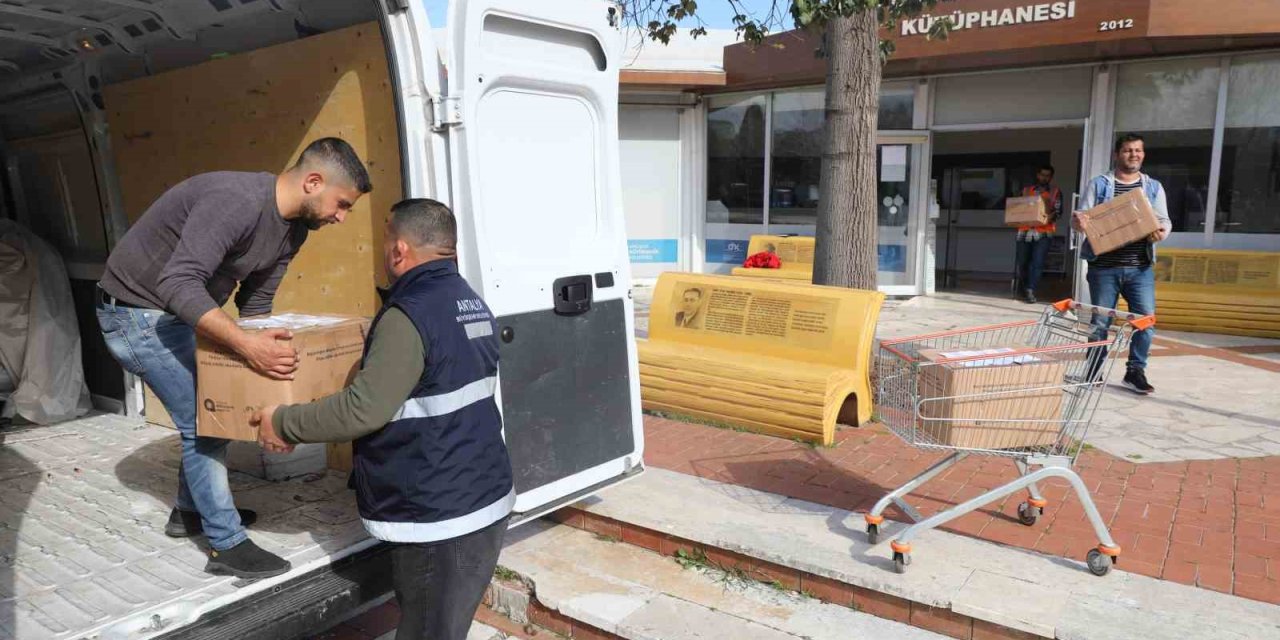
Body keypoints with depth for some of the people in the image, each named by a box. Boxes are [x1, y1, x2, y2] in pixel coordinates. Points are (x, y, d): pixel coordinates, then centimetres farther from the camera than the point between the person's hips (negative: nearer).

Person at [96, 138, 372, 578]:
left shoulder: (293, 228, -3)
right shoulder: (236, 200, -32)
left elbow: (255, 302, 5)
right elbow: (178, 285, -40)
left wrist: (265, 351, -2)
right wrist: (247, 345, -48)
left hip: (180, 314, 9)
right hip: (138, 312, -9)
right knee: (202, 422, -8)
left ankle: (191, 510, 36)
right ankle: (227, 546, 3)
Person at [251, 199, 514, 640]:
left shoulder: (410, 315, -19)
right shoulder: (472, 304, 10)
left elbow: (364, 409, -23)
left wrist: (283, 423, -8)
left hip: (439, 516, -9)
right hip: (485, 499, 9)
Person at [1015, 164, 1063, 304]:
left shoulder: (1055, 192, 10)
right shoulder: (1027, 190, 17)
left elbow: (1058, 211, 1)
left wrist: (1049, 217, -19)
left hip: (1044, 232, -2)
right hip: (1025, 230, 2)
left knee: (1038, 262, -11)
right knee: (1022, 262, 5)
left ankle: (1030, 291, -12)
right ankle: (1022, 289, 24)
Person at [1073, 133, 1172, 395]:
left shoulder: (1153, 187, 12)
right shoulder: (1099, 184, 6)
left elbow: (1164, 220, 8)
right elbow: (1081, 216, 3)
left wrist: (1161, 232, -16)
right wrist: (1078, 221, -22)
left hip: (1140, 268, 2)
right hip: (1104, 267, -2)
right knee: (1100, 322, 4)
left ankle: (1135, 371, 12)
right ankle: (1093, 372, 16)